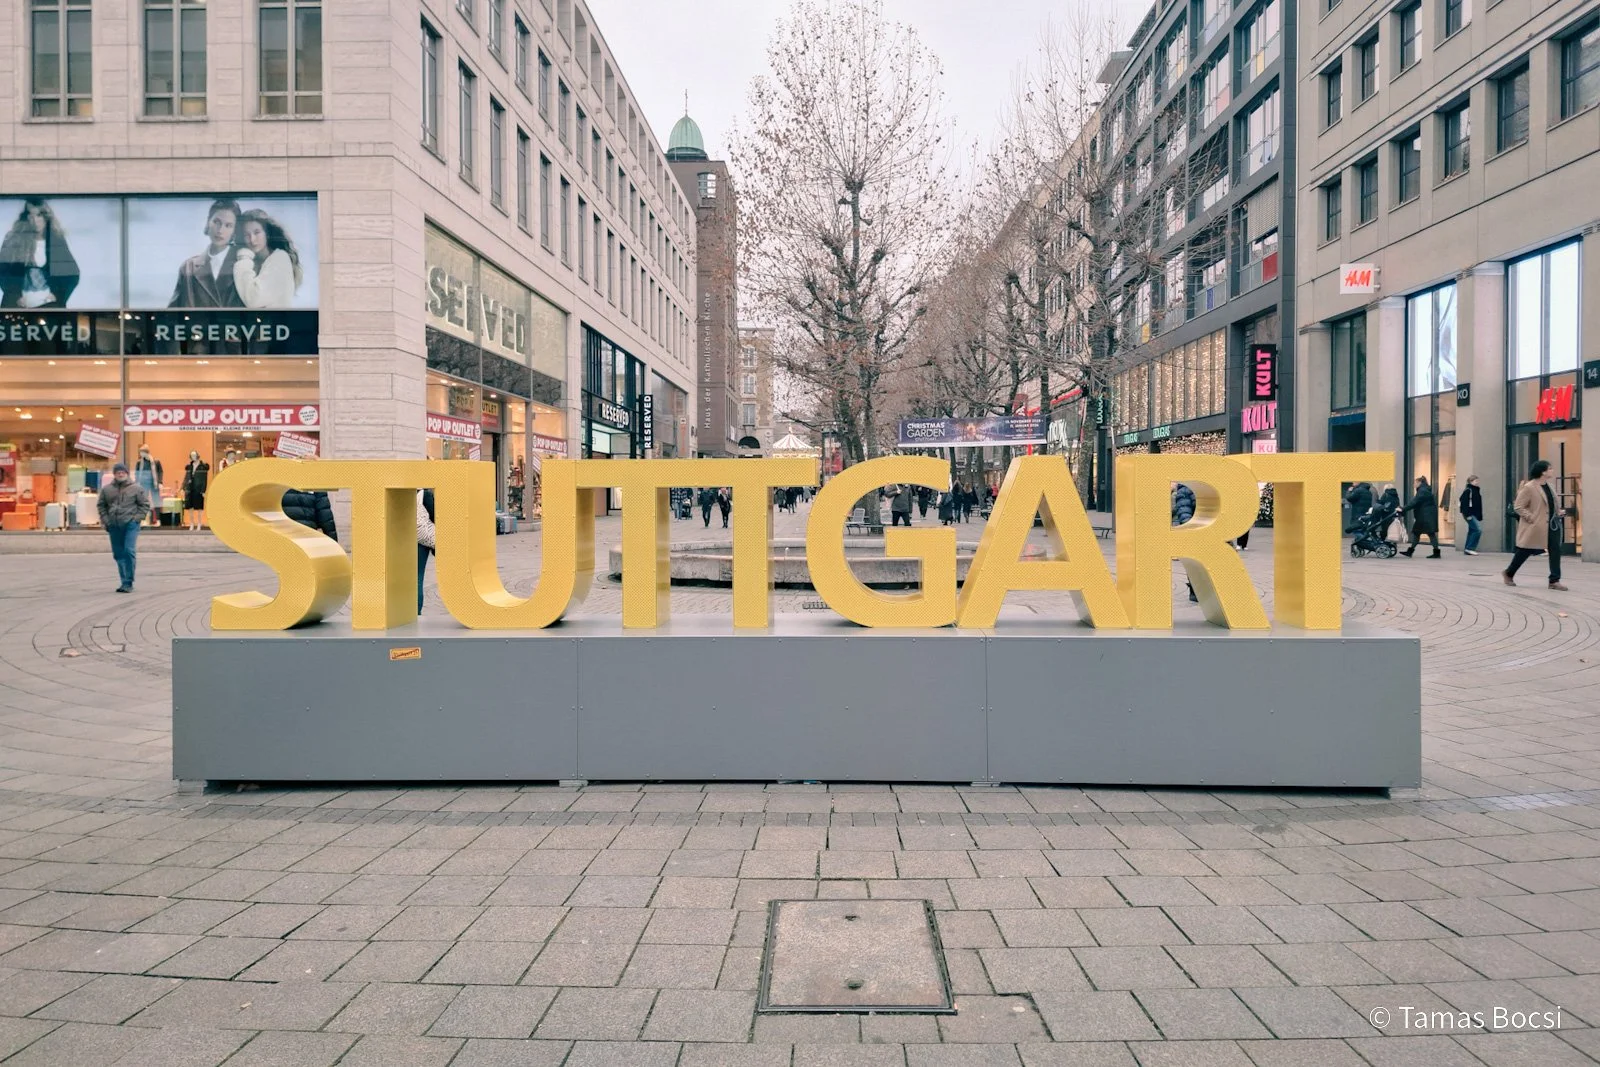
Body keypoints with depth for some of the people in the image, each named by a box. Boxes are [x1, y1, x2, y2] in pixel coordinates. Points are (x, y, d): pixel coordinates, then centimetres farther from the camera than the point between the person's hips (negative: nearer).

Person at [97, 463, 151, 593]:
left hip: (130, 524, -4)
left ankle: (128, 583, -9)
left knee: (129, 551, -14)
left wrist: (137, 518, -6)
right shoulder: (106, 489, 9)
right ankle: (124, 581, 16)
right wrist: (105, 519, 6)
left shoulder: (137, 488, 1)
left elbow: (144, 504, 3)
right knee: (118, 553, 7)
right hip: (114, 526, 4)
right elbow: (101, 505, 17)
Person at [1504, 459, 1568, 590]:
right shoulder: (1529, 488, -15)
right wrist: (1532, 518, -20)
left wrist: (1557, 512, 7)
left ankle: (1554, 580, 1)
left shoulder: (1548, 485, 10)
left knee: (1555, 551, -2)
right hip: (1535, 527, -7)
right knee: (1524, 552, 6)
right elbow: (1518, 507, -15)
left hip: (1552, 525, 7)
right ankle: (1508, 573, 26)